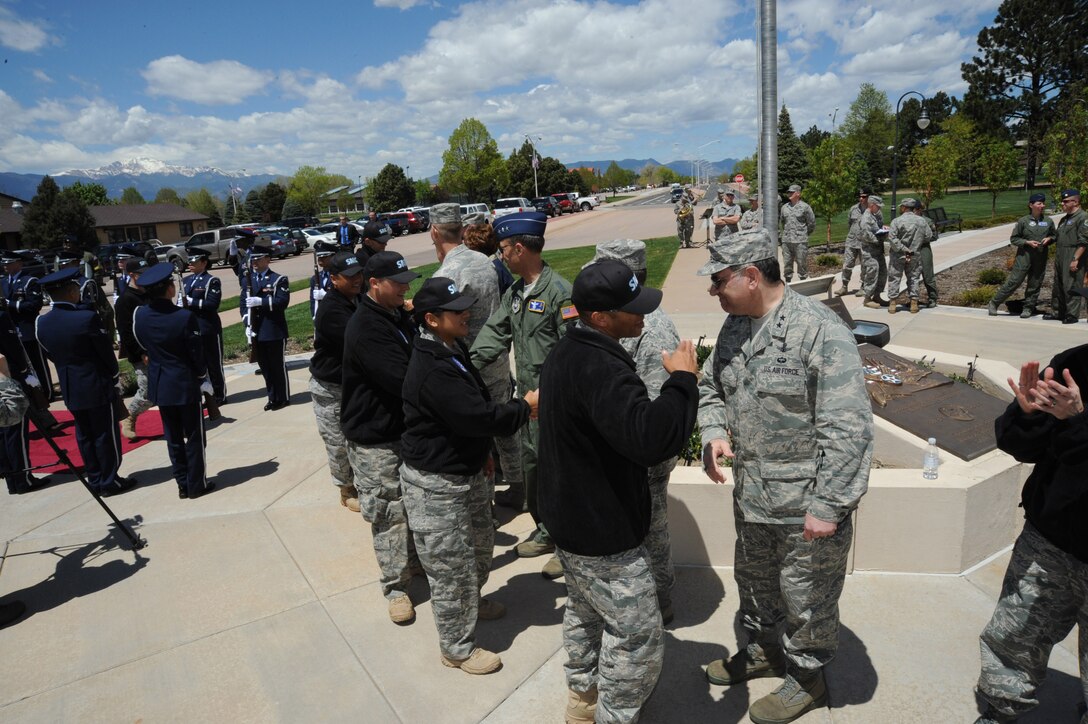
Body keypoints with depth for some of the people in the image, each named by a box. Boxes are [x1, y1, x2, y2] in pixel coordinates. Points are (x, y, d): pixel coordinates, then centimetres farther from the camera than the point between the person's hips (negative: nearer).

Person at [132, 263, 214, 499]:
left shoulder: (139, 315, -4)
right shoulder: (185, 317, -20)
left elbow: (143, 344, 9)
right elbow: (197, 353, -13)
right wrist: (203, 376, 3)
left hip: (159, 384, 5)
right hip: (185, 383, -5)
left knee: (173, 436, 15)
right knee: (194, 436, 7)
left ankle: (182, 484, 23)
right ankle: (197, 484, 13)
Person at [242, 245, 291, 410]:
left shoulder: (279, 279, -3)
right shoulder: (247, 281, 12)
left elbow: (283, 301, -16)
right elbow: (244, 304, 10)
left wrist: (260, 301, -25)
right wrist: (248, 324, -4)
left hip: (275, 331, -5)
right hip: (257, 332, 5)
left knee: (278, 365, 2)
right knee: (264, 366, 12)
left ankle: (283, 398, 13)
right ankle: (272, 397, 23)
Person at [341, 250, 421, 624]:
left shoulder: (399, 315, 7)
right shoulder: (366, 328, -23)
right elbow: (403, 379, -30)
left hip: (406, 426, 9)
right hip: (375, 439, -9)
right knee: (389, 512, 1)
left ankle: (415, 556, 41)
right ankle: (395, 586, 16)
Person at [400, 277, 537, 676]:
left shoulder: (452, 350, 4)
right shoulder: (433, 370, -29)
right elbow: (478, 417, -31)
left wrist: (482, 449, 17)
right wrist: (525, 407, -16)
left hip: (466, 471, 10)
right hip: (436, 485, -10)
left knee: (480, 547, 26)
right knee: (452, 567, 7)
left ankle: (472, 601, 54)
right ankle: (457, 647, 28)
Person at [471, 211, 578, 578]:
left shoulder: (559, 290, -17)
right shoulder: (516, 291, 10)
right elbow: (495, 332, 10)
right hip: (528, 396, 9)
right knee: (530, 465, 18)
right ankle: (547, 532, 37)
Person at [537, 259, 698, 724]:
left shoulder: (566, 352, 3)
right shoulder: (600, 368, -31)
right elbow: (650, 439, -42)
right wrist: (682, 379, -28)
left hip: (570, 514, 10)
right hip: (603, 530, -10)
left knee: (584, 610, 27)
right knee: (637, 634, 8)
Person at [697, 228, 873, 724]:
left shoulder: (819, 330, -22)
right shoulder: (735, 326, 2)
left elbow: (847, 428, -23)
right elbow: (710, 388, 15)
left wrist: (827, 505, -22)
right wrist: (714, 433, -4)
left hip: (806, 503, -7)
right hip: (750, 494, 7)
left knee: (805, 598, 14)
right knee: (754, 581, 26)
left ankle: (807, 678, 39)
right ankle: (763, 649, 51)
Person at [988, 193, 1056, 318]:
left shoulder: (1048, 221, 6)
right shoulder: (1023, 221, -4)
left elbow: (1055, 235, 19)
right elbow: (1013, 239, 0)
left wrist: (1049, 239, -3)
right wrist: (1027, 242, -13)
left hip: (1041, 257, 4)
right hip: (1024, 256, -4)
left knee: (1035, 284, 7)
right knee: (1014, 281, -7)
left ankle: (1028, 308, 17)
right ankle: (994, 303, 1)